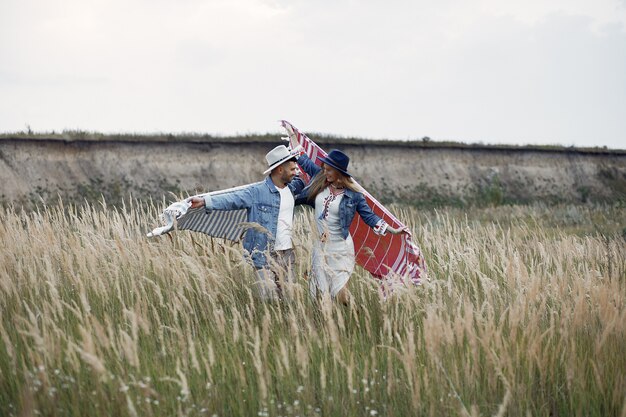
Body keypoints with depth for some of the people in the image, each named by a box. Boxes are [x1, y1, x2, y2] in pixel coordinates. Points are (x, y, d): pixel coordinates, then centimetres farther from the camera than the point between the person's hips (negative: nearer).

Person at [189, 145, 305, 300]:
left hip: (287, 256, 6)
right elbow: (233, 199, -16)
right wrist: (205, 201, -27)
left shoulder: (291, 188, 9)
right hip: (265, 257, -6)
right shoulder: (257, 192, -9)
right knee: (269, 298, -8)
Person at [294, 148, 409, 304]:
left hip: (340, 249, -5)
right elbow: (305, 161, 16)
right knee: (320, 293, 9)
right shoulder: (321, 180, 1)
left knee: (340, 293, -9)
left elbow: (369, 216, -4)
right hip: (320, 246, 5)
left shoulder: (353, 195, -9)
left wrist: (393, 230, -10)